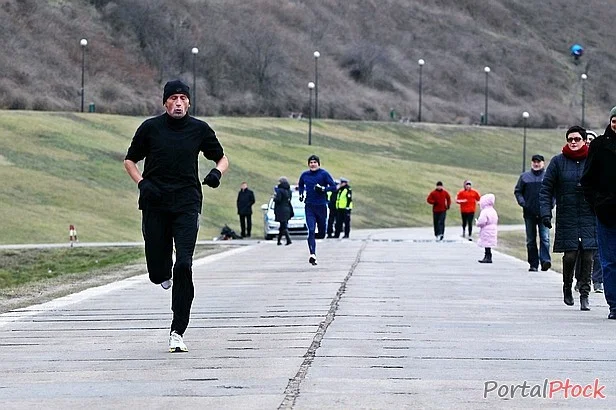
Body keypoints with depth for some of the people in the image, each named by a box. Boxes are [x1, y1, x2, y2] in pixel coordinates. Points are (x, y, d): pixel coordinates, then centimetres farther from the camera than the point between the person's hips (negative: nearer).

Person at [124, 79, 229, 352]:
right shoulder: (150, 128, 4)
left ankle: (177, 331, -8)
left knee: (183, 266, -14)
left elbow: (222, 158, 18)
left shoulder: (199, 129, 6)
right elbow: (130, 160, 13)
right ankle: (165, 272, 42)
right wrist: (142, 183, -5)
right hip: (155, 204, 1)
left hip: (187, 204, -1)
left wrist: (217, 172, -6)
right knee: (157, 272, 0)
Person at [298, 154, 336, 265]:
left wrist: (323, 189, -19)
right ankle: (312, 255, -19)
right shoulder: (304, 175, 7)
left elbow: (333, 186, -4)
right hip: (309, 206, 0)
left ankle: (313, 237, 42)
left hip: (321, 206, 0)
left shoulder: (324, 174, -3)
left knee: (322, 233, 8)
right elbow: (300, 185, 25)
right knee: (311, 230, -13)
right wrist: (301, 194, 8)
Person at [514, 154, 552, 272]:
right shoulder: (524, 176, 10)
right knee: (531, 240, 5)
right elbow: (517, 191, 13)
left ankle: (545, 261, -20)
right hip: (529, 213, 2)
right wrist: (522, 202, -4)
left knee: (545, 238, -14)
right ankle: (533, 264, 10)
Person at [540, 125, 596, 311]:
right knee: (570, 255, -4)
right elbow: (546, 189, 3)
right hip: (566, 217, 0)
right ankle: (567, 287, 22)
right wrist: (545, 213, -6)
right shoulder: (558, 161, 3)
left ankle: (584, 295, 5)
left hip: (589, 217, 1)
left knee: (587, 255, -3)